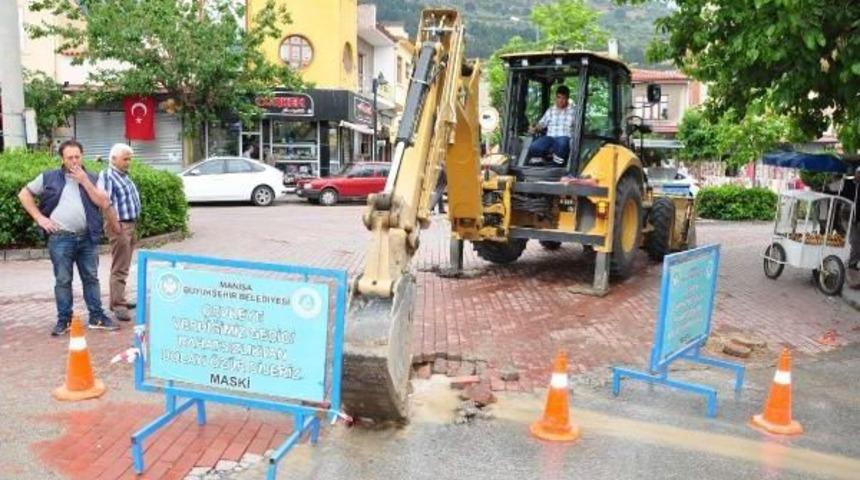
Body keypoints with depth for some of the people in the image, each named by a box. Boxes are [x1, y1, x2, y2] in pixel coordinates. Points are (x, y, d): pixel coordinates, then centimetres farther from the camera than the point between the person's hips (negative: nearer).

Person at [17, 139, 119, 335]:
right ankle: (64, 320, 12)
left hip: (87, 238, 2)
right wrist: (40, 218, 0)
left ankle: (97, 317, 14)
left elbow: (103, 203, -3)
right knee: (62, 280, 3)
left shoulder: (91, 178, 9)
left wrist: (84, 181, -9)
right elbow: (24, 194, 10)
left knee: (91, 278, 7)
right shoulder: (49, 177, 6)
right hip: (60, 238, -2)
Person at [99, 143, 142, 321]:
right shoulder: (107, 176, -11)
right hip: (120, 226, -9)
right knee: (119, 268, -7)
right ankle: (118, 305, -3)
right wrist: (115, 225, -24)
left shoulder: (124, 176, 17)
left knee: (124, 266, 16)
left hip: (131, 224, 9)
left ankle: (119, 299, 26)